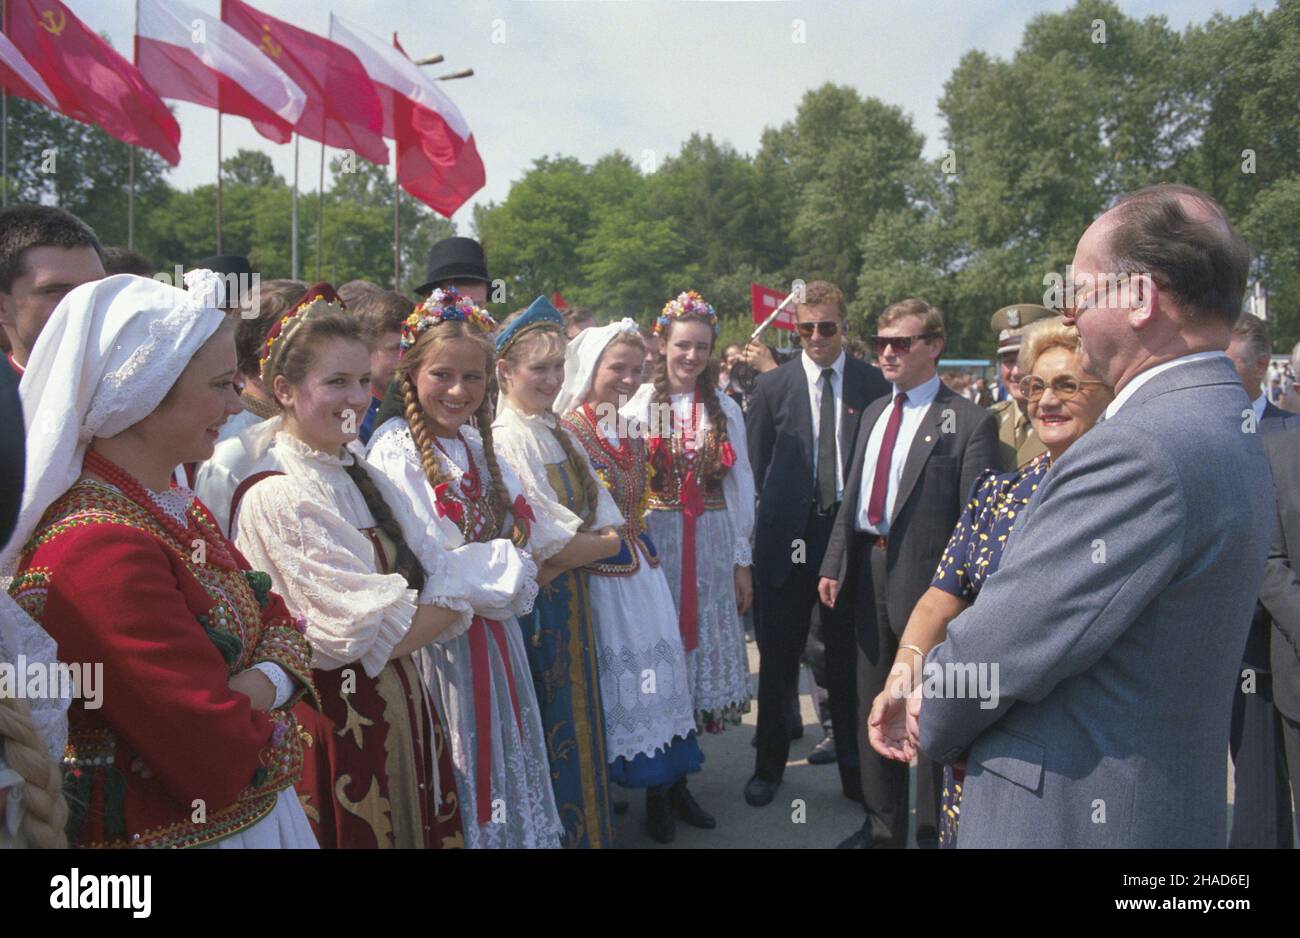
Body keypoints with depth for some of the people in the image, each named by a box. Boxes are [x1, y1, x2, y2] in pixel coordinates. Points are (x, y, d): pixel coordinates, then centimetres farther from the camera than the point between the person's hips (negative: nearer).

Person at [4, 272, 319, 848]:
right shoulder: (96, 545, -26)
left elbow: (277, 624, 3)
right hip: (176, 830, -8)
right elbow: (216, 751, -28)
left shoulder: (175, 506, 2)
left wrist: (259, 686, -17)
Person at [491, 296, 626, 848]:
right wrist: (600, 542, -5)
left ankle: (583, 824, 31)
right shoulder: (504, 437, -16)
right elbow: (547, 543, -20)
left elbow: (609, 527, 5)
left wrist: (577, 543, -13)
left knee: (577, 719, 17)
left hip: (572, 597, 8)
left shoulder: (556, 434, 10)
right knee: (550, 731, 3)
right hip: (534, 603, -8)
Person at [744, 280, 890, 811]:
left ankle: (854, 768, 25)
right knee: (778, 657, 10)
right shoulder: (772, 387, 1)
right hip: (788, 537, 0)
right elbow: (756, 465, 7)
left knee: (848, 657, 9)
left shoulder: (873, 384, 1)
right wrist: (780, 515, 4)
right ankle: (769, 767, 26)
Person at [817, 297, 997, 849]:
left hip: (926, 577, -7)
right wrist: (833, 565, 8)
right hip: (868, 571, 7)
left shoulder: (968, 421, -10)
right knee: (872, 707, 17)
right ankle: (883, 826, 34)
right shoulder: (874, 412, 13)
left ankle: (933, 832, 27)